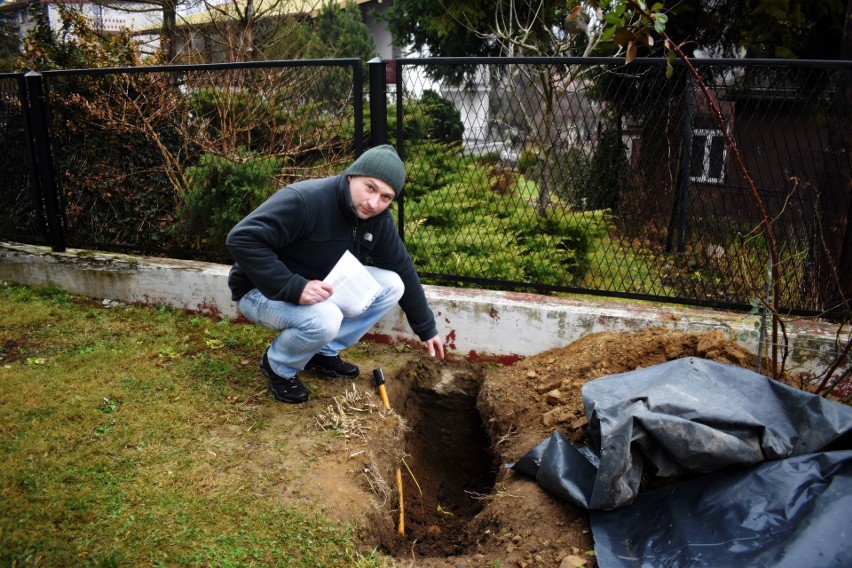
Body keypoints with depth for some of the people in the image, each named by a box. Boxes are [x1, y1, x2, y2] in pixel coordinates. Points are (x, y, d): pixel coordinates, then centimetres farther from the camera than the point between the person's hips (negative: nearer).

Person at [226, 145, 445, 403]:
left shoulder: (378, 220, -9)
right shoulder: (304, 200, -31)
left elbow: (403, 270, 2)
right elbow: (241, 239, -36)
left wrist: (427, 329, 6)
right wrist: (294, 287, -41)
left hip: (322, 286, 7)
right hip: (264, 290, -7)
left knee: (391, 285, -8)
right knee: (324, 319, -36)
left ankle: (325, 352, 5)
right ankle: (278, 366, -3)